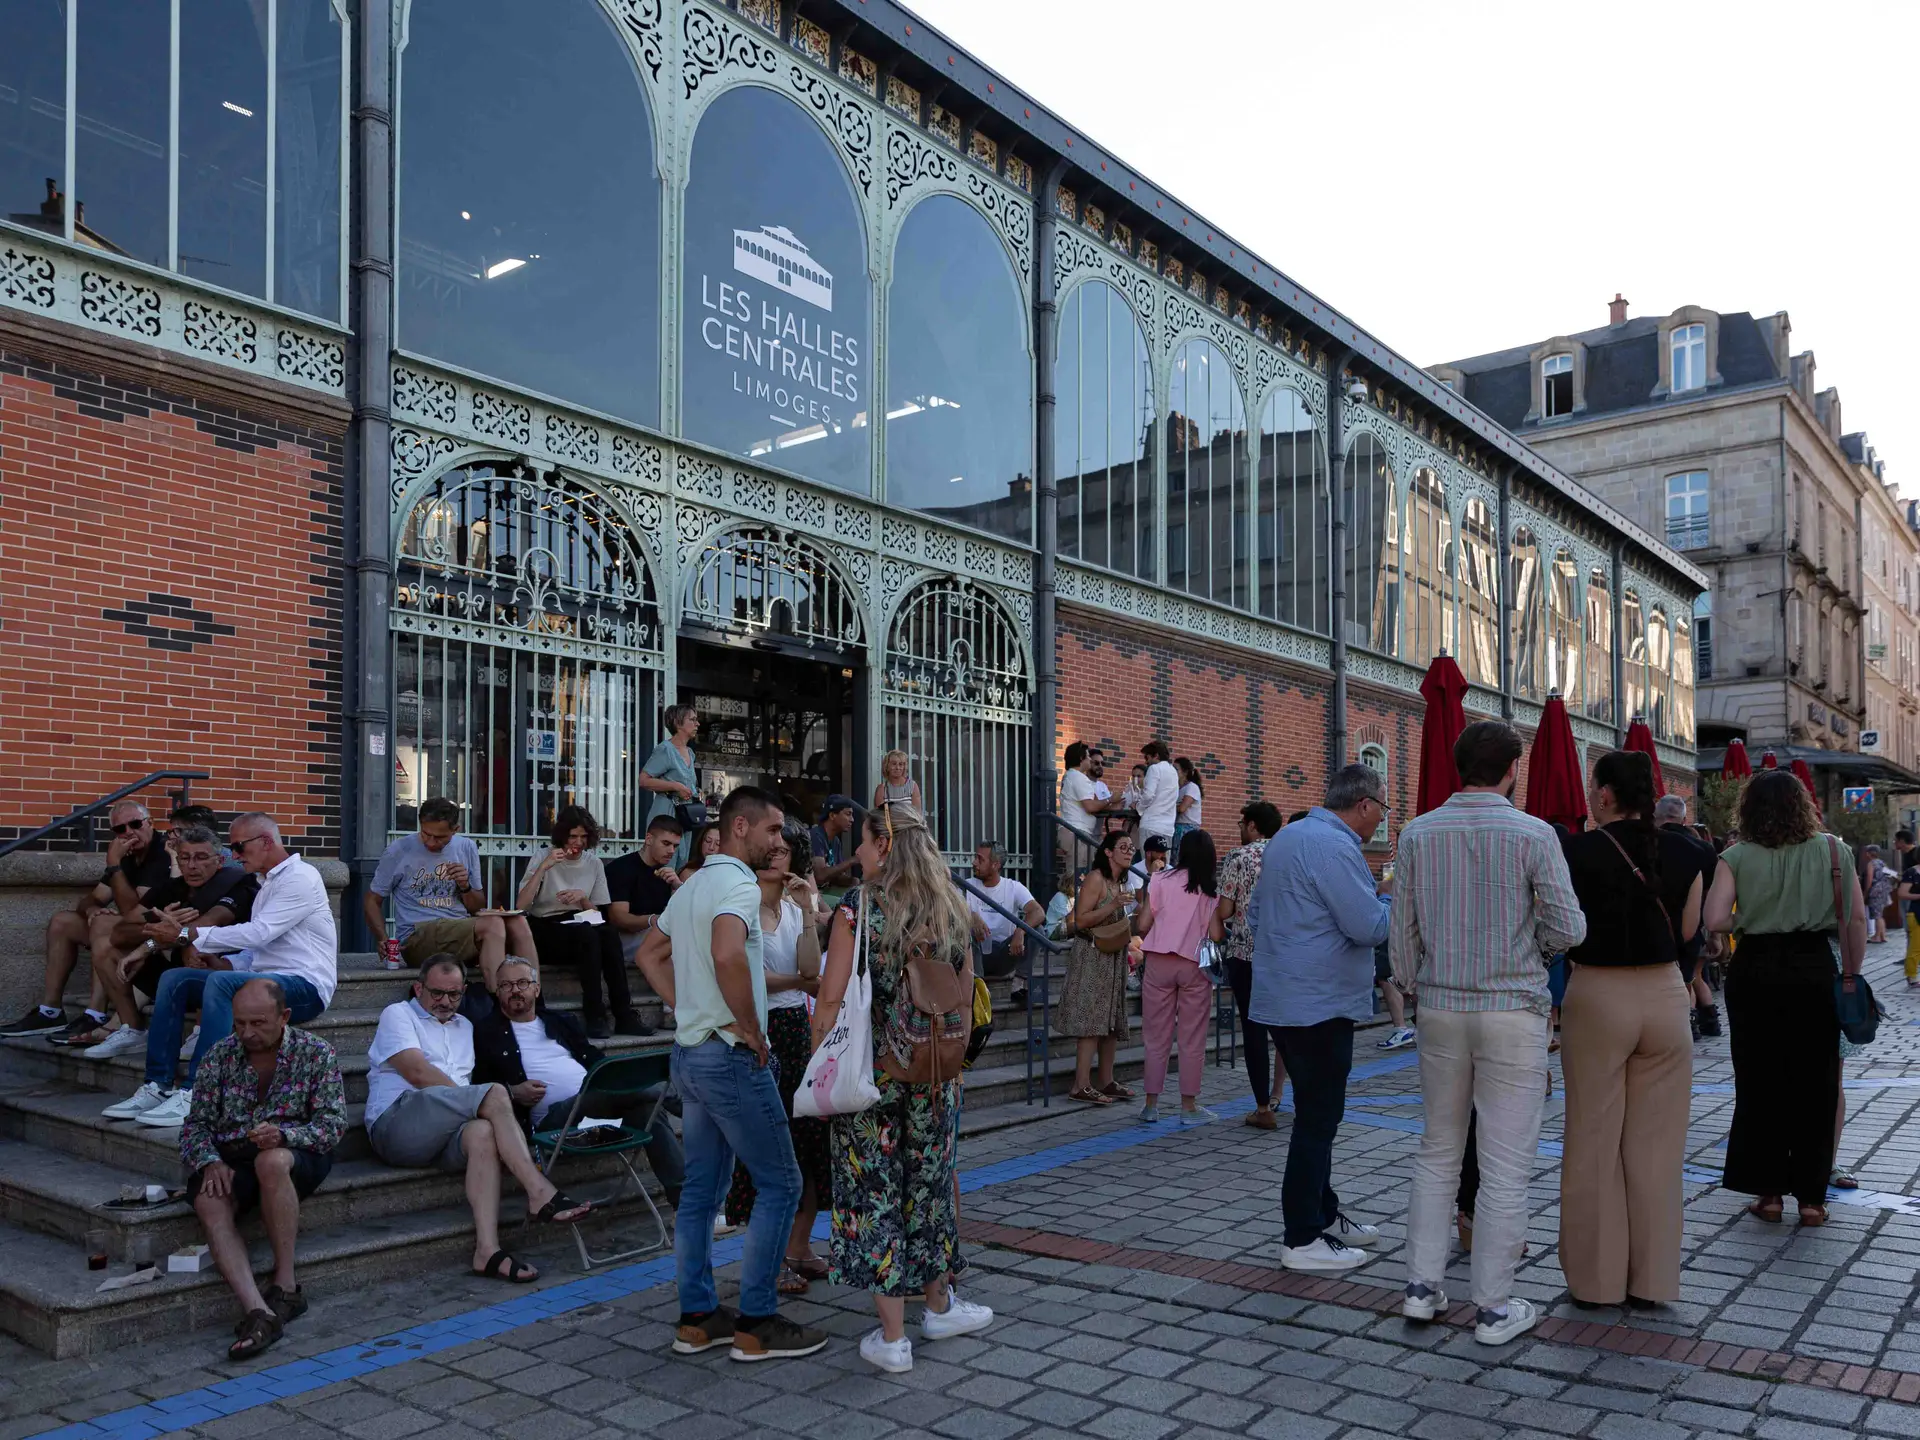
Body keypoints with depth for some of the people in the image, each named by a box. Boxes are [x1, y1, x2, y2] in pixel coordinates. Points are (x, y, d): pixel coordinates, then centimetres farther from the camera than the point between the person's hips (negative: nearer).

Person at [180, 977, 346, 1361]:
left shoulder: (316, 1054, -2)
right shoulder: (220, 1056, 6)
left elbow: (333, 1124, -8)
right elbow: (196, 1123, 6)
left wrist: (284, 1134, -26)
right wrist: (210, 1162, -15)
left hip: (297, 1156, -3)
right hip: (229, 1160, 3)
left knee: (271, 1161, -38)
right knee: (209, 1203, -31)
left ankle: (286, 1285, -27)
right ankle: (257, 1311, -41)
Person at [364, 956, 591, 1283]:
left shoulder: (464, 1026, 30)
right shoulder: (398, 1015, 11)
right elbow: (418, 1073, -6)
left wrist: (479, 1107, -2)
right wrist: (485, 1102, -8)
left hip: (448, 1132, 5)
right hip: (396, 1125, -5)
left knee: (482, 1132, -33)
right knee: (495, 1094, -26)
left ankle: (487, 1249, -43)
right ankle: (540, 1194, -31)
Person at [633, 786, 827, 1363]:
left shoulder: (693, 885, 15)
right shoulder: (738, 883, -16)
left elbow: (649, 953, 25)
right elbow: (727, 954, -34)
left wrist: (689, 1008, 15)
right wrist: (750, 1029, -22)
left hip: (691, 1051, 10)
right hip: (731, 1055, -10)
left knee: (701, 1187, 13)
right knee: (779, 1183, -1)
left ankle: (697, 1318, 20)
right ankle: (757, 1324, 3)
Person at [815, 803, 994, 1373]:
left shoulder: (857, 908, -11)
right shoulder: (952, 910, 3)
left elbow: (832, 997, -13)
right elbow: (964, 1001, 8)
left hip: (869, 1070, -4)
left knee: (874, 1193, 5)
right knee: (931, 1182, 19)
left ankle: (891, 1338, 10)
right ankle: (939, 1305, 36)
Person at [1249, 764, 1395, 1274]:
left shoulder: (1285, 838, 14)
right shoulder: (1335, 847, -18)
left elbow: (1256, 912, 21)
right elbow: (1368, 926, -20)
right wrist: (1388, 896, -2)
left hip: (1282, 998, 10)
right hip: (1320, 1005, -10)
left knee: (1316, 1115, 18)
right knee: (1317, 1121, -2)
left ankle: (1323, 1215, 29)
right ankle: (1302, 1240, 4)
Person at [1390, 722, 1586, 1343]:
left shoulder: (1417, 833, 0)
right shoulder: (1533, 834, -9)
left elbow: (1403, 930, 3)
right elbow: (1569, 928, -9)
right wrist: (1531, 939, 12)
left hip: (1441, 1009, 3)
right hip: (1512, 1011, -3)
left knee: (1438, 1151, 16)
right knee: (1505, 1163, 5)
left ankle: (1422, 1285, 19)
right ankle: (1495, 1307, 12)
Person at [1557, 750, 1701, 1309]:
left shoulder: (1577, 851, -13)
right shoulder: (1684, 851, -2)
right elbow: (1688, 930, 7)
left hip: (1598, 998, -3)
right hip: (1664, 996, 3)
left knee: (1595, 1142, 8)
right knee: (1656, 1142, 12)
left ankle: (1596, 1277, 16)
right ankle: (1652, 1278, 19)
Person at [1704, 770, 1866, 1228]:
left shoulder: (1736, 857, -4)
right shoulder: (1832, 850, -1)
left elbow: (1715, 920, -13)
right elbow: (1856, 919, -4)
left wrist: (1748, 920, 7)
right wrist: (1851, 974, 5)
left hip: (1754, 971, 0)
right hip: (1813, 969, 0)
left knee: (1759, 1083, 9)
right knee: (1814, 1083, 9)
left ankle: (1769, 1192, 14)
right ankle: (1811, 1196, 14)